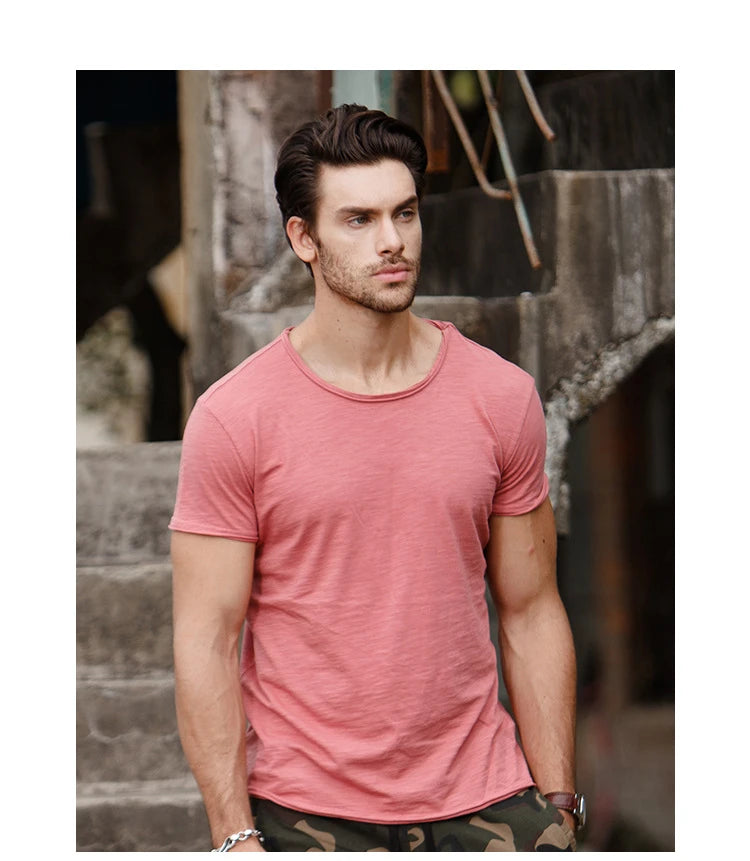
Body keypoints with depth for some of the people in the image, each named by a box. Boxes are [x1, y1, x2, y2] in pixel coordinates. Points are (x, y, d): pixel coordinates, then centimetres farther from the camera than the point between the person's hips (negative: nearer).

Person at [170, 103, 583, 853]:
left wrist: (558, 806, 4)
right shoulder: (233, 418, -6)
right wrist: (235, 835, -11)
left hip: (484, 802, 2)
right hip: (304, 814, -2)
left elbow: (530, 614, 6)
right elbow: (207, 640, -7)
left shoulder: (502, 397, 3)